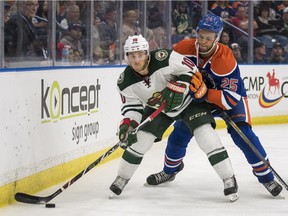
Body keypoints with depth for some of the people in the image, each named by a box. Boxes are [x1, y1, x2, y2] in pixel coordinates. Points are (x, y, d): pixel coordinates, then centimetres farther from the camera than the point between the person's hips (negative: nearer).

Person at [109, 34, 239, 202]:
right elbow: (132, 106, -9)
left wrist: (178, 87, -35)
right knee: (139, 141, -3)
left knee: (206, 136, -17)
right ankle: (122, 178, 19)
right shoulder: (126, 81, -19)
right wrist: (128, 124, -26)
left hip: (188, 99, -4)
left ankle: (229, 179, -8)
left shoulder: (164, 59, -33)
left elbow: (190, 69, -22)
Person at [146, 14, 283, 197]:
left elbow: (231, 98, -35)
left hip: (231, 97, -4)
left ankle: (267, 177, -9)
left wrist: (205, 93, -44)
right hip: (198, 98, 5)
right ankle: (169, 171, 27)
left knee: (242, 134, -21)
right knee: (180, 132, 1)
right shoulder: (184, 48, -22)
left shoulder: (226, 60, -35)